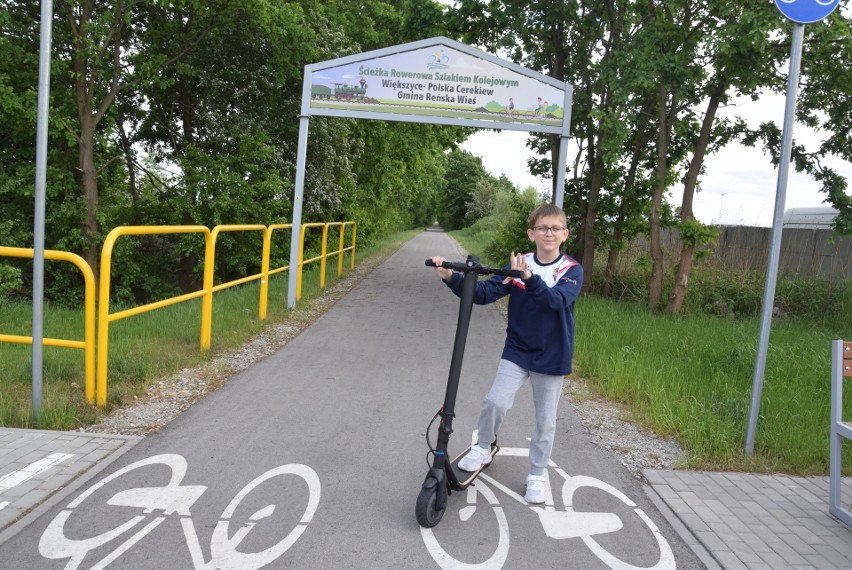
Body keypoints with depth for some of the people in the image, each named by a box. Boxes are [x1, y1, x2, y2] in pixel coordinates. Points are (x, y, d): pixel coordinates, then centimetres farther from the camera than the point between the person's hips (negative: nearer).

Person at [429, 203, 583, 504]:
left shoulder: (572, 270, -9)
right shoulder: (518, 264, -4)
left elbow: (558, 300, -29)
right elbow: (484, 293, -11)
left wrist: (529, 278, -47)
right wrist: (451, 277, -27)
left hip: (551, 357, -1)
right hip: (516, 351, 1)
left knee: (545, 420, 8)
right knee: (495, 402, -13)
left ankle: (536, 475, 28)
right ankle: (483, 448, 16)